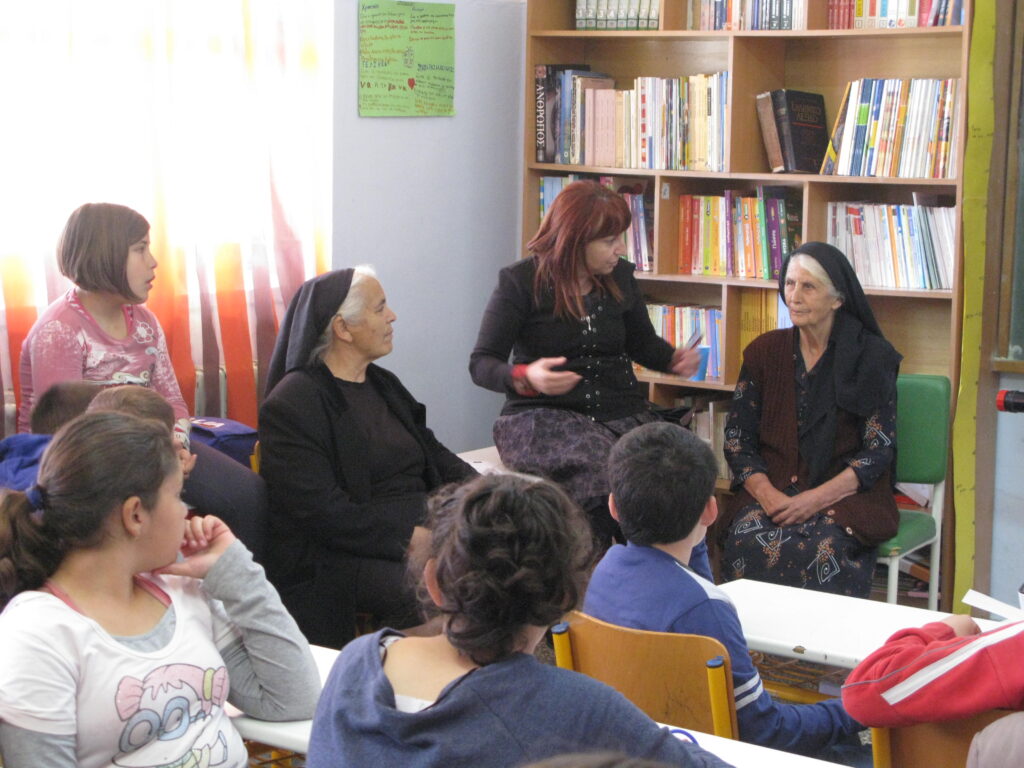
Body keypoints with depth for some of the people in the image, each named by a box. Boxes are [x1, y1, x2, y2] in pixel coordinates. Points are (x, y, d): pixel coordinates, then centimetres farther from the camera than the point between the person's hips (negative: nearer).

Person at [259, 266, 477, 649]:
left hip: (421, 527, 8)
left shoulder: (383, 384, 19)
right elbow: (324, 513, -15)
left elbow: (437, 459, 17)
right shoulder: (291, 404, -7)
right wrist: (413, 538, -21)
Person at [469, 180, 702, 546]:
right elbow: (481, 364, -6)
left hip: (621, 409, 5)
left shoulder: (620, 276, 10)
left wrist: (673, 359, 3)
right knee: (606, 478, -36)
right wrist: (526, 377, -28)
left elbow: (642, 342, 26)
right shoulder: (520, 282, -4)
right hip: (542, 415, -4)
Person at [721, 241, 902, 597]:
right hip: (773, 486, 2)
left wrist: (816, 498, -16)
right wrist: (766, 494, -11)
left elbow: (879, 449, -3)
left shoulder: (872, 357, 1)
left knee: (825, 551, -35)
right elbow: (737, 439, 8)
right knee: (748, 545, -31)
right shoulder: (764, 351, 9)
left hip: (843, 494, -2)